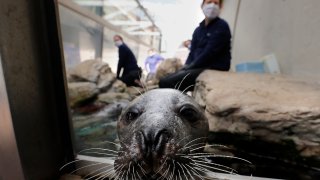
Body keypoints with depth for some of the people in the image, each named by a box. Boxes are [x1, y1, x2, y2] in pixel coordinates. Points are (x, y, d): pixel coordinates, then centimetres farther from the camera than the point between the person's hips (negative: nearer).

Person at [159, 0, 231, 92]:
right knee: (164, 79, -6)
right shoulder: (198, 29, 19)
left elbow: (209, 53, -14)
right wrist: (184, 68, -3)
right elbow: (192, 53, 15)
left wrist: (188, 68, -12)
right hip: (198, 68, 7)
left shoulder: (221, 26, -3)